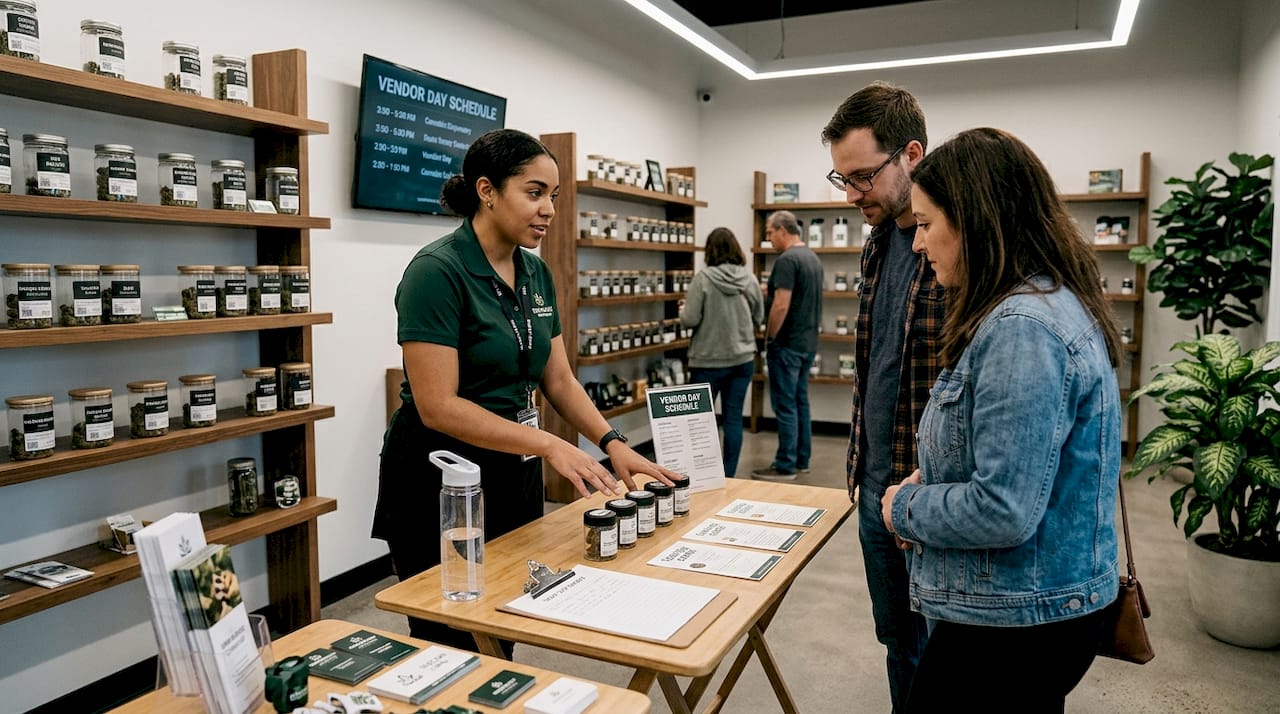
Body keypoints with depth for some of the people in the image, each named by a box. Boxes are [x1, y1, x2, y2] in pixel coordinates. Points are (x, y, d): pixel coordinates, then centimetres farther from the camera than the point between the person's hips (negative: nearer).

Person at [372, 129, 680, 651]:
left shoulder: (536, 273, 5)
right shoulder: (437, 272, -19)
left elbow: (557, 379, 8)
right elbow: (438, 406, -24)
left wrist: (612, 443, -6)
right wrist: (550, 446, -28)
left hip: (514, 476, 7)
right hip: (442, 487, -7)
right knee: (452, 644, 7)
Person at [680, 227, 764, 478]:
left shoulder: (703, 279, -13)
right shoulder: (750, 280, -1)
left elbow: (690, 319, -14)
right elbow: (759, 318, 8)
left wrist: (683, 310, 7)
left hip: (709, 361, -3)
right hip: (742, 360, 3)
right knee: (733, 418, 8)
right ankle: (729, 476, 14)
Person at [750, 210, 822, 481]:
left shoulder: (787, 260, -17)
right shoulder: (813, 258, 13)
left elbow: (781, 305, -21)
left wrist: (769, 337, -12)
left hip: (787, 345, -9)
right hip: (808, 343, 9)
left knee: (785, 405, -4)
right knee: (800, 401, 15)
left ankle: (785, 466, 1)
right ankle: (802, 459, 23)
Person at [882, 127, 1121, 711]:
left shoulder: (1023, 327, -25)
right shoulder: (1055, 303, 9)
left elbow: (1003, 511, -27)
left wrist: (906, 507, -10)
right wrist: (930, 482, 4)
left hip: (1015, 625, -9)